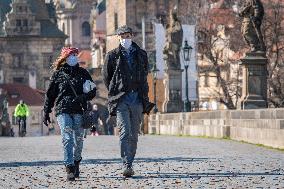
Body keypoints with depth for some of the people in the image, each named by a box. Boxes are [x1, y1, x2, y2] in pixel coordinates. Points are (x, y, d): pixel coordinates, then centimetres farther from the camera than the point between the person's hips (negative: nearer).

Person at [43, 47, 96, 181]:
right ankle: (69, 169, -18)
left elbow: (92, 91, 11)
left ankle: (76, 163, 29)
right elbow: (50, 94, 11)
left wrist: (83, 97, -10)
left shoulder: (83, 73, 13)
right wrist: (46, 113, 9)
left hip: (79, 111, 2)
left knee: (78, 139, 5)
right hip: (63, 110, -2)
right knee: (67, 138, -14)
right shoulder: (58, 74, 8)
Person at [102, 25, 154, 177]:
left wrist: (143, 94, 14)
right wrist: (114, 92, 10)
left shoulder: (141, 55, 12)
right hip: (121, 100, -3)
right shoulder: (113, 55, 4)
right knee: (124, 133, -15)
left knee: (134, 135, 6)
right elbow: (106, 76, 11)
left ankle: (129, 164, 14)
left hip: (137, 99, 3)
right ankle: (126, 166, -19)